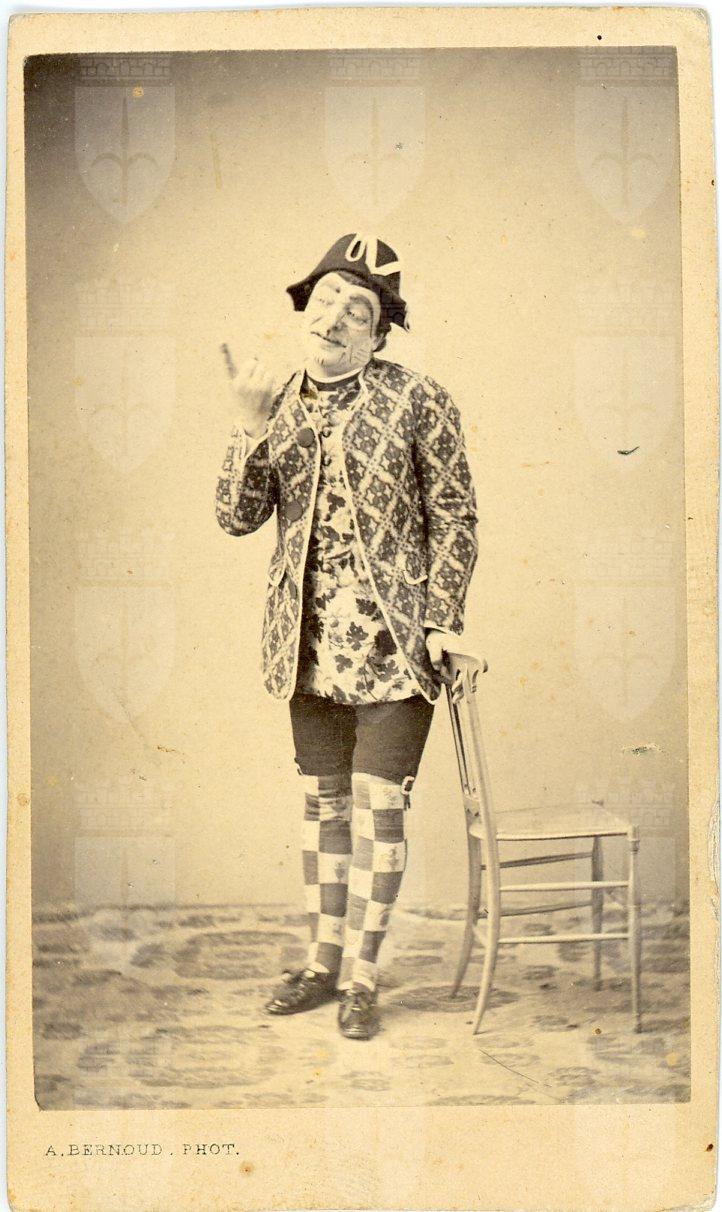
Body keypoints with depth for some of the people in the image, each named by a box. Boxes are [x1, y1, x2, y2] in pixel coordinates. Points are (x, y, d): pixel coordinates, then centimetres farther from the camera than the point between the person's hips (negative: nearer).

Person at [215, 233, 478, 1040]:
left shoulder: (417, 402, -6)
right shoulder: (280, 410, 7)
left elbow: (456, 518, -4)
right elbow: (237, 517, 1)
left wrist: (441, 620, -9)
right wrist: (252, 428, -11)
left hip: (392, 640, -5)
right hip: (311, 641, 5)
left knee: (379, 804, -2)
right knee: (323, 799, 13)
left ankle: (362, 974, 9)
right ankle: (324, 958, 25)